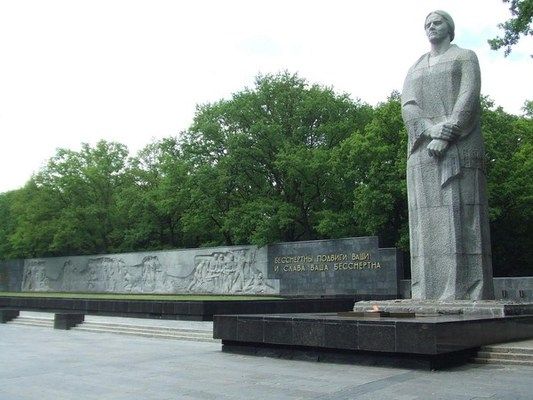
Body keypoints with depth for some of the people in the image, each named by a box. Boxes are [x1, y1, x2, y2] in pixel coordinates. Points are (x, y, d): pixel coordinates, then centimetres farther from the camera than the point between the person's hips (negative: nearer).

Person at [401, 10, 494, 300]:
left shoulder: (465, 58, 11)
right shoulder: (414, 69, 22)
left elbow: (468, 100, -5)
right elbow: (408, 108, 5)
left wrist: (445, 135, -18)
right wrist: (431, 128, -15)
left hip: (458, 145, -4)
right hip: (423, 147, 4)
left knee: (461, 213, -11)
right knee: (428, 218, -3)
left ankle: (469, 293, -11)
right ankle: (430, 292, -4)